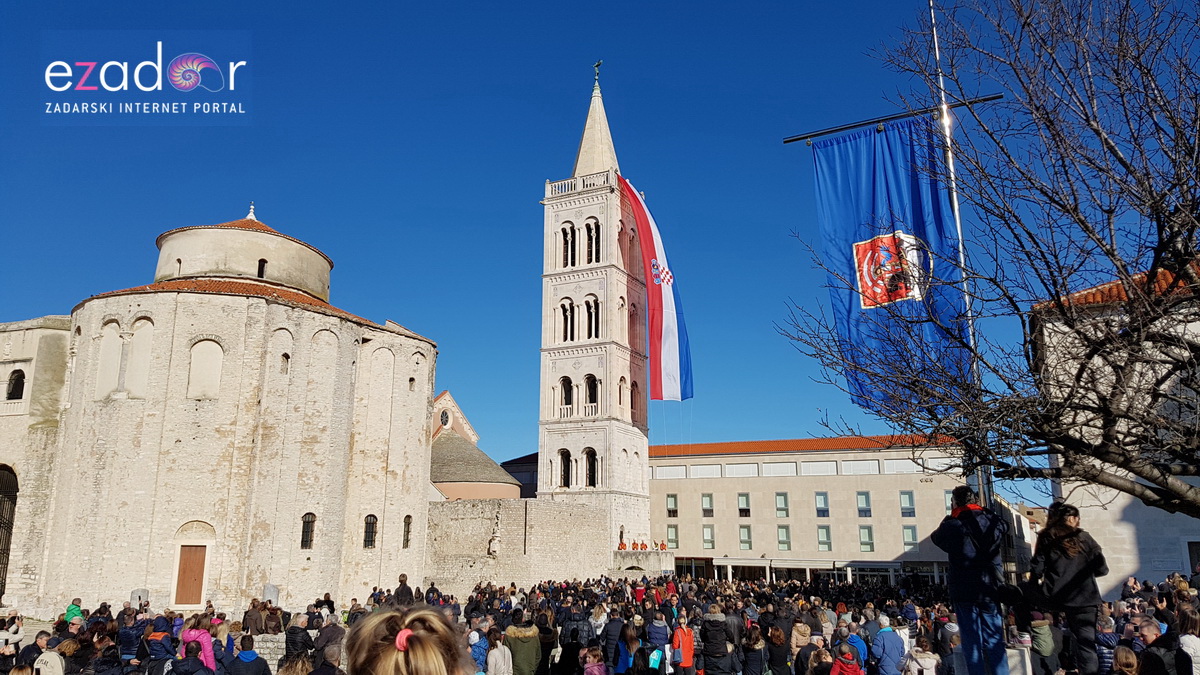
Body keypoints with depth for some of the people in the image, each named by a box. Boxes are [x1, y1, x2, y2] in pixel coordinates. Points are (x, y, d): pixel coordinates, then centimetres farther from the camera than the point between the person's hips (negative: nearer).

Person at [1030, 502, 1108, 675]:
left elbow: (1036, 571, -1)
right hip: (1084, 599, -1)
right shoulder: (1084, 538, 4)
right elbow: (1102, 569, 6)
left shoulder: (1046, 539, 4)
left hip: (1055, 598, 1)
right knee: (1086, 642, 1)